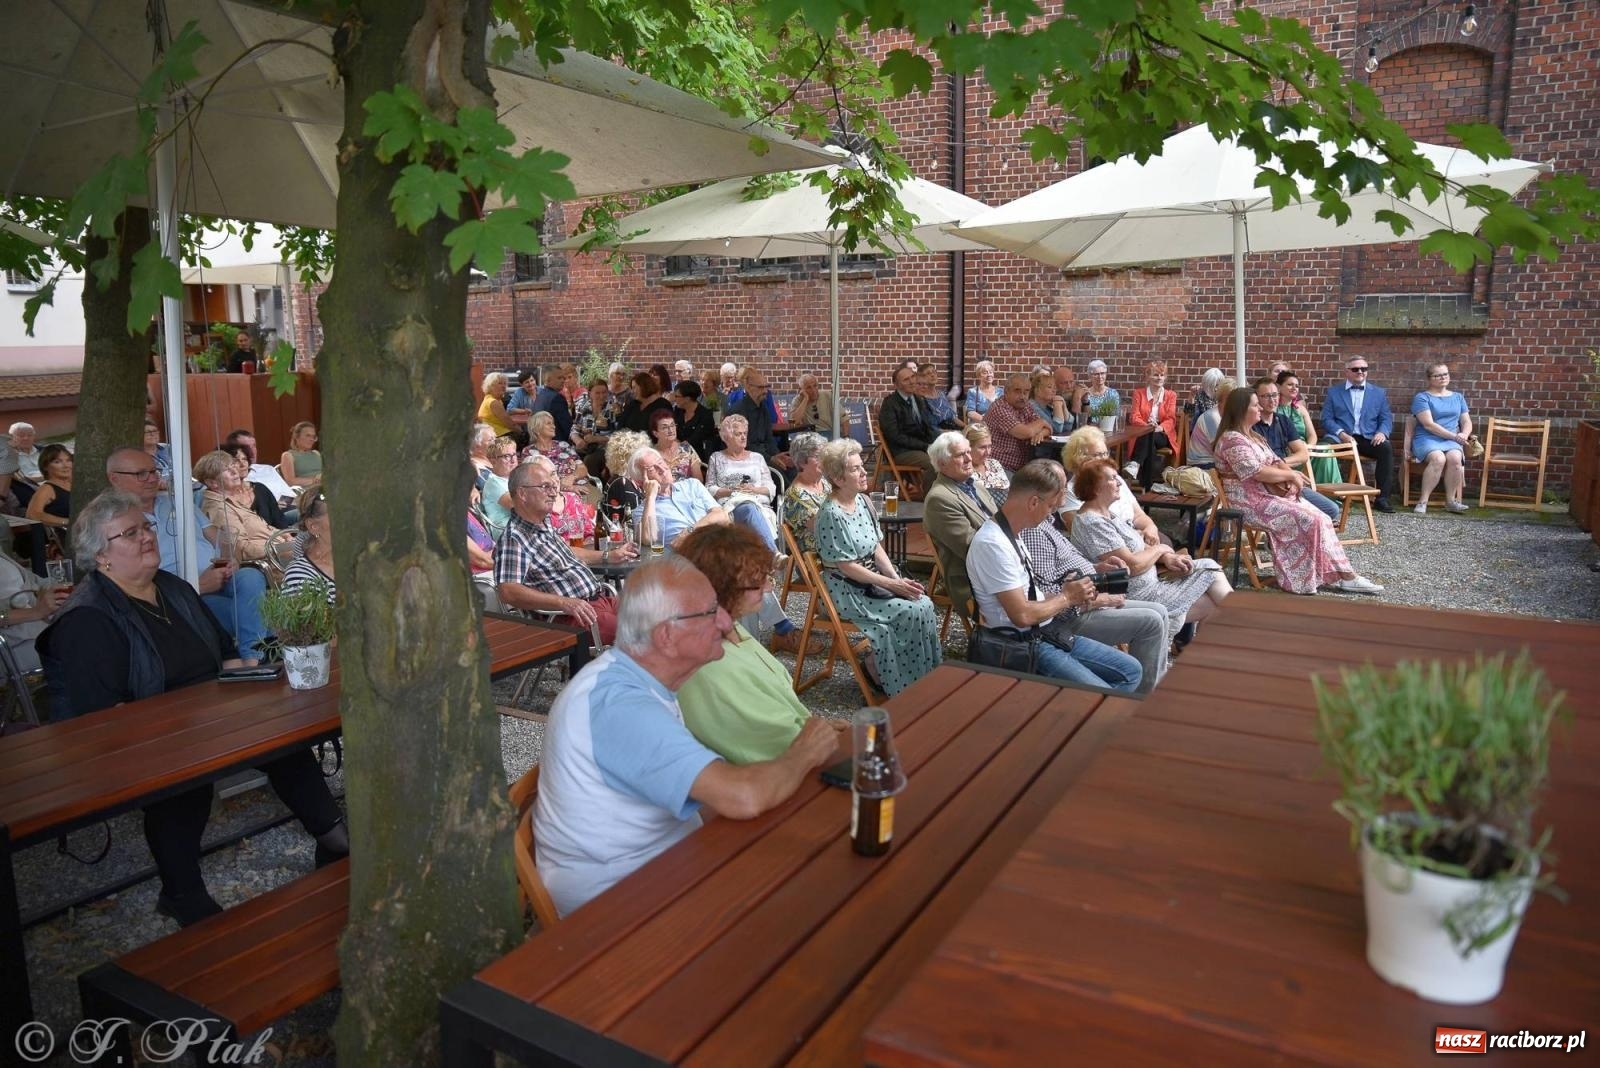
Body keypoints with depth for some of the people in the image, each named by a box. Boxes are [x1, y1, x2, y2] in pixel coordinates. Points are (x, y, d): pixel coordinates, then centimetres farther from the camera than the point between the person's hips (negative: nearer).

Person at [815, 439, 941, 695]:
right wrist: (891, 584, -18)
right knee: (911, 611, -19)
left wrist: (897, 578, -6)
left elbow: (877, 547, 9)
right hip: (848, 590, -8)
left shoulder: (863, 501, 5)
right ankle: (875, 667, 1)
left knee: (925, 603, -12)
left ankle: (927, 677, 2)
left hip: (874, 579, 8)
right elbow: (847, 567, -19)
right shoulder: (831, 515, -20)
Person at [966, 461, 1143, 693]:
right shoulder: (992, 544, -22)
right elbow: (1023, 615, -23)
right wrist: (1066, 598, -8)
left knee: (1131, 670, 9)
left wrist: (1072, 594, -1)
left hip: (1049, 633, 10)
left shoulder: (1010, 536, 9)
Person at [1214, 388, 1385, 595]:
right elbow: (1257, 472, -21)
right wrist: (1290, 475, -9)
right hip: (1250, 501, -9)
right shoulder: (1232, 439, -13)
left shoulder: (1251, 436, 19)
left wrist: (1290, 479, -6)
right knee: (1310, 521, -19)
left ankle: (1343, 574, -10)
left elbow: (1274, 462, 14)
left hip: (1269, 493, 9)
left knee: (1321, 519, -7)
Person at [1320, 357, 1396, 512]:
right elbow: (1327, 419, 6)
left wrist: (1382, 432, -11)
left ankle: (1382, 498, -25)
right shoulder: (1333, 393, 16)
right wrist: (1341, 433, -14)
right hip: (1342, 438, -1)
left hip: (1368, 439, 1)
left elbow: (1386, 419, 12)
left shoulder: (1379, 393, 20)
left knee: (1386, 448, -31)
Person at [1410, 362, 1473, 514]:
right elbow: (1429, 424, -9)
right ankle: (1423, 501, -31)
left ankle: (1450, 500, -22)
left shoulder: (1458, 397, 19)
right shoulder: (1422, 397, 2)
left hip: (1452, 440, 4)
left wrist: (1463, 435, -9)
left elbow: (1467, 422, 15)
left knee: (1455, 458, -32)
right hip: (1427, 439, -4)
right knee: (1438, 458, -36)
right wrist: (1454, 436, -15)